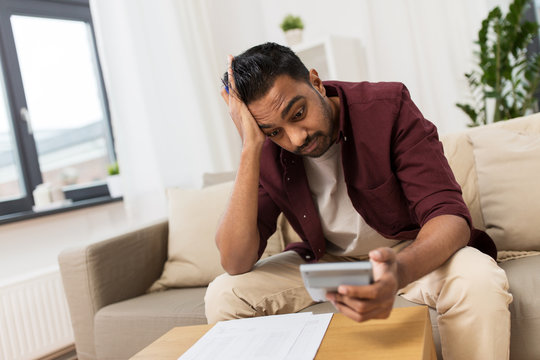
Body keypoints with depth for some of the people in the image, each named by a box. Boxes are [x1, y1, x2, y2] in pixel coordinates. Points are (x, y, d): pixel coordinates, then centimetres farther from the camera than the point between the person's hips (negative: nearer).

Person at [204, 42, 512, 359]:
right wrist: (251, 146, -30)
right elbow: (235, 263, -23)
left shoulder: (388, 106, -21)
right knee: (223, 296, -14)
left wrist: (400, 272, -50)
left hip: (414, 252, -1)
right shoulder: (267, 154, -14)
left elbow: (449, 214, -26)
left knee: (478, 282, -34)